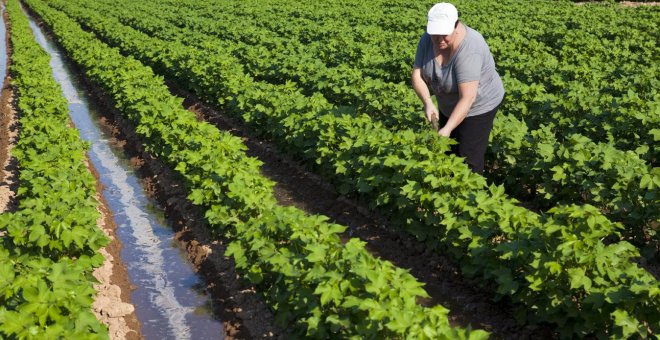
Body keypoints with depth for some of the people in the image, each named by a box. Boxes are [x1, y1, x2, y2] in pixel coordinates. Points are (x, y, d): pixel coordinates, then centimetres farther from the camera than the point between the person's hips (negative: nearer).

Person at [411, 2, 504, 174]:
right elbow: (417, 74, -14)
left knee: (469, 160, 0)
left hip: (477, 107, -7)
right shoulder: (428, 39, -17)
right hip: (450, 105, 7)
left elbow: (467, 98, -37)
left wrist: (447, 129, -40)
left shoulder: (468, 50, -36)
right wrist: (428, 102, -29)